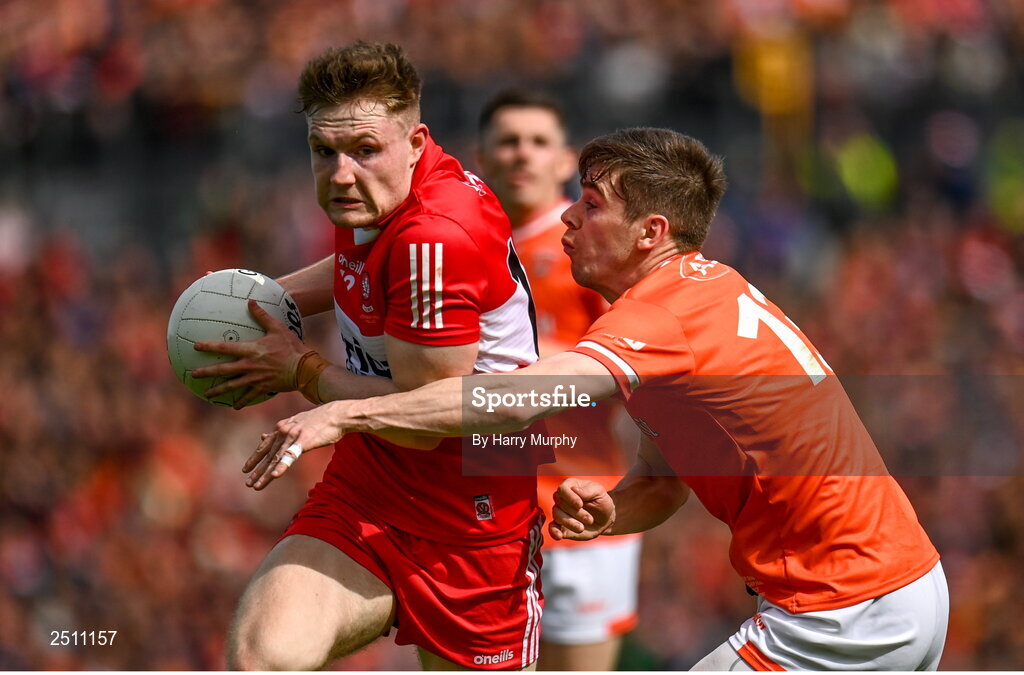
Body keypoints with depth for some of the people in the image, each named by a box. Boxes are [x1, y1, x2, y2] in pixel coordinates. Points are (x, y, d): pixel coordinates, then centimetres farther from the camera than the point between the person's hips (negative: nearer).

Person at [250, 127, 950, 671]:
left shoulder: (669, 307, -18)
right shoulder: (718, 290, 14)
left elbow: (519, 400, -33)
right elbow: (661, 486, 14)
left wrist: (348, 412, -35)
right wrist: (603, 510, -8)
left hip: (845, 615, -10)